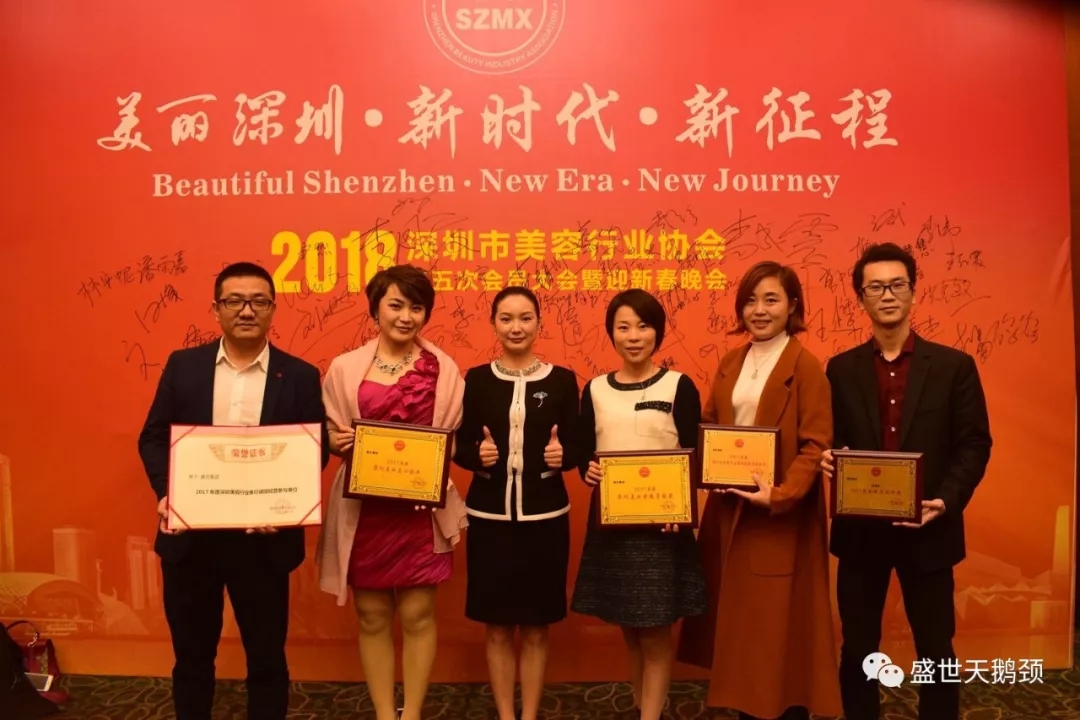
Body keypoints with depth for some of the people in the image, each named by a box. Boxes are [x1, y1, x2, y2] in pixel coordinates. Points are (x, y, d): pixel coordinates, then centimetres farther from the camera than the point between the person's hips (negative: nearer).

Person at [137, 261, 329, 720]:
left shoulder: (300, 376, -2)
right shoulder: (183, 366, 3)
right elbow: (153, 438, 5)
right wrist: (165, 494, -13)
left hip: (263, 539, -1)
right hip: (189, 535, 2)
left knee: (266, 655, 13)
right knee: (191, 653, 19)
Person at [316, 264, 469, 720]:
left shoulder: (444, 370, 2)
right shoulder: (345, 368, 2)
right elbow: (330, 435, 6)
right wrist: (339, 442, -16)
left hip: (421, 507, 0)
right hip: (363, 507, 1)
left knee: (417, 613, 6)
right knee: (372, 615, 10)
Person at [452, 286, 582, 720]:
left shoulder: (562, 380, 1)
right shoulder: (476, 379, 2)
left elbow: (576, 449, 3)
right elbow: (459, 448, 4)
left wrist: (562, 455, -19)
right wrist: (478, 455, -17)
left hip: (544, 517, 0)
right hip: (489, 516, 0)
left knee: (536, 628, 9)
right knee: (498, 628, 10)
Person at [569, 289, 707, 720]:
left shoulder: (679, 386, -2)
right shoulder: (595, 390, 6)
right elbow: (584, 455, 8)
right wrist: (588, 470, -15)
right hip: (610, 520, 3)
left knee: (656, 633, 2)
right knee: (630, 632, 13)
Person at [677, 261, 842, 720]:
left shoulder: (805, 366, -10)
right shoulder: (731, 363, 9)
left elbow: (816, 445, -14)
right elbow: (709, 427, 10)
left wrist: (781, 495, -25)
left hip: (781, 516, -6)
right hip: (730, 509, 6)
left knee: (780, 623, 4)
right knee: (740, 618, 15)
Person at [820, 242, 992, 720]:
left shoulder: (953, 365, 0)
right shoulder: (841, 369, 4)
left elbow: (974, 445, -2)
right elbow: (831, 440, 6)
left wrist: (947, 501, -16)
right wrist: (827, 458, -17)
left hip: (927, 529, -1)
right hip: (860, 529, 1)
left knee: (935, 650, 12)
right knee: (857, 649, 13)